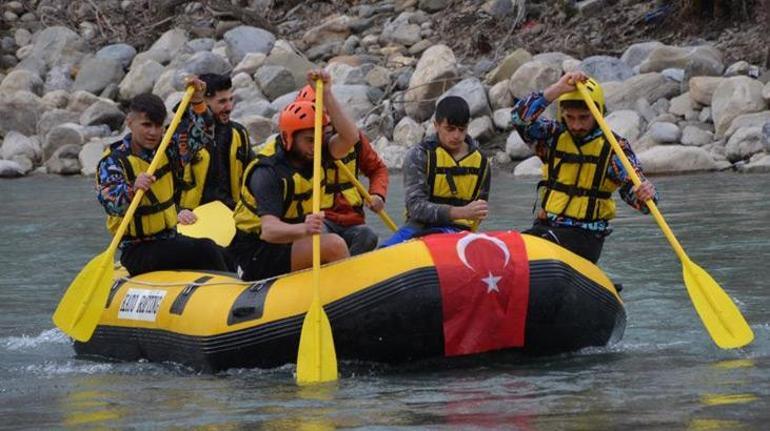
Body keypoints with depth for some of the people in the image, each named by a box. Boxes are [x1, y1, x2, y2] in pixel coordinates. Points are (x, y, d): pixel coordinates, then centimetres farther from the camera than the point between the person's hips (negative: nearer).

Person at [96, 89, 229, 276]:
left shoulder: (165, 150, 10)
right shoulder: (113, 161, -11)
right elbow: (111, 202, -26)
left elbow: (195, 138, 19)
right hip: (137, 252, -7)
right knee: (204, 250, -25)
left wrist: (196, 102, 4)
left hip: (169, 239, 7)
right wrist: (133, 189, -47)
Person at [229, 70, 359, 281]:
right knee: (334, 245, -25)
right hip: (256, 257, -8)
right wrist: (303, 229, -52)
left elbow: (350, 137, -13)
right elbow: (269, 230, -32)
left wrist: (326, 94, -20)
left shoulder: (311, 155, 3)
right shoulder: (268, 173, -20)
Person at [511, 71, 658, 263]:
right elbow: (520, 117, -9)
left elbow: (633, 190, -7)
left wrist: (645, 195, -32)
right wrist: (558, 89, -19)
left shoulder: (613, 147, 0)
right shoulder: (554, 136, 8)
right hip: (545, 226, 4)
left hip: (585, 235, -4)